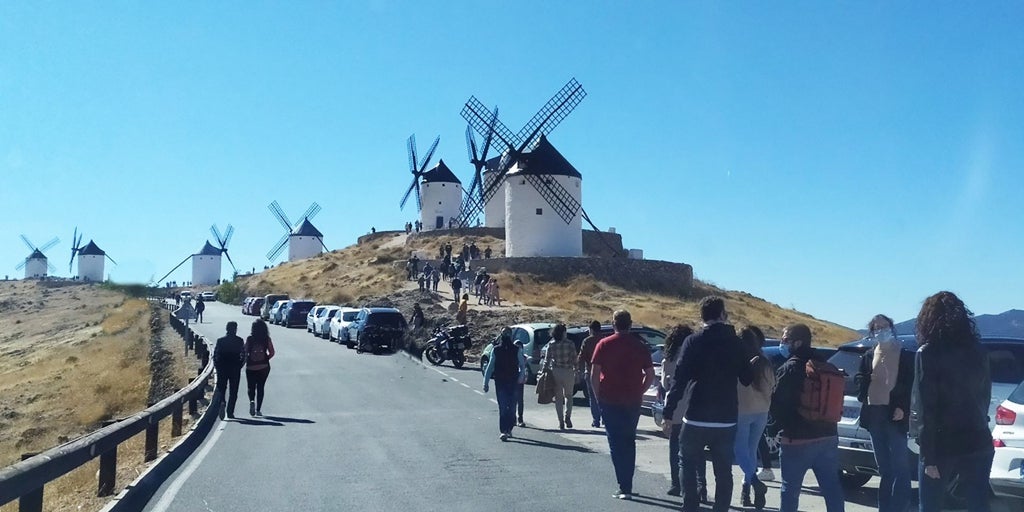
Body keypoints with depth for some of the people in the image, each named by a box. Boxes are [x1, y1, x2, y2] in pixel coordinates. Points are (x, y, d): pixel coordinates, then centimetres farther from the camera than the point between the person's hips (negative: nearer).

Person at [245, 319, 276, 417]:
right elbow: (272, 353, -3)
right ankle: (258, 410, 7)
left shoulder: (249, 339, -5)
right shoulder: (267, 339, -3)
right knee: (260, 387, 9)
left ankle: (252, 401, -16)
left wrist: (245, 361, 11)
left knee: (251, 387, 12)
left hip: (251, 367, -1)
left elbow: (245, 352, -6)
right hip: (264, 367, 1)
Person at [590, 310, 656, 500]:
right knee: (629, 442, 16)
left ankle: (624, 488, -4)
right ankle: (627, 485, 21)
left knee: (616, 443, 3)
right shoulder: (640, 346, 1)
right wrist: (639, 392, 12)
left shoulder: (604, 345, -5)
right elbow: (650, 375, 1)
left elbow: (594, 374, -8)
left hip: (610, 401, -2)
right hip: (633, 401, 3)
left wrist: (598, 395, 4)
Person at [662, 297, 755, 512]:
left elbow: (679, 379, -12)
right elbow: (747, 379, 7)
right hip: (726, 420, 2)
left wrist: (669, 413, -10)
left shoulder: (693, 341, -7)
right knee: (723, 470, 11)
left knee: (687, 463, 13)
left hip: (696, 418, -2)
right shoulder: (736, 343, 1)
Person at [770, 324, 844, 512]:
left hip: (797, 439, -7)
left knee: (790, 490, 3)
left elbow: (777, 404, -14)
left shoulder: (789, 368, -12)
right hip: (827, 436, 7)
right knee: (832, 488, 8)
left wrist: (781, 428, 0)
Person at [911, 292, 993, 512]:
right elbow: (985, 396, 12)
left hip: (942, 444, -5)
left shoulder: (928, 353, -11)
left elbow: (925, 408, -14)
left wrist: (928, 456, -12)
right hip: (978, 442, 5)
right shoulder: (977, 351, 6)